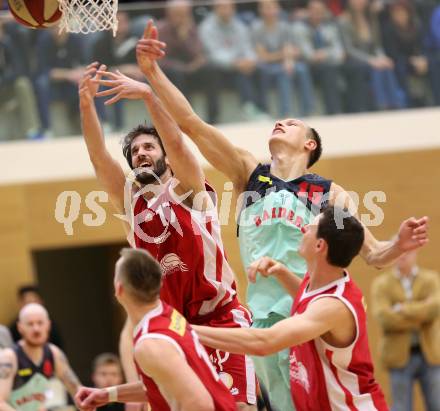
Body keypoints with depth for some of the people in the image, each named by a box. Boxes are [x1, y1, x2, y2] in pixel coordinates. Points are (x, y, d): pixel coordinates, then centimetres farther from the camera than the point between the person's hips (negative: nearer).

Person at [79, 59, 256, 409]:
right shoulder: (130, 201, 11)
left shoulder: (187, 190, 1)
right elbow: (99, 157, -2)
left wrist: (147, 95, -32)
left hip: (221, 317, -4)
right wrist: (87, 103, -18)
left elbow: (176, 144, -17)